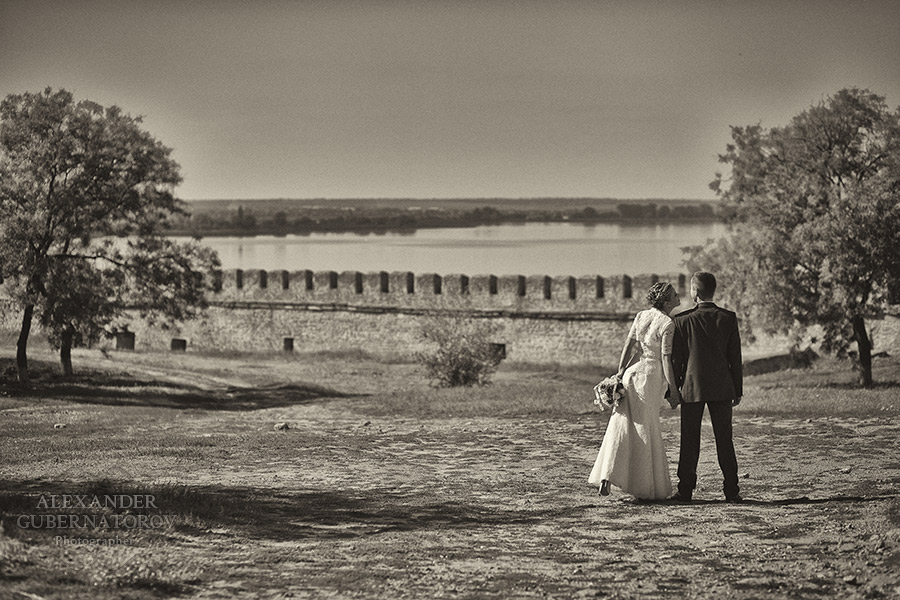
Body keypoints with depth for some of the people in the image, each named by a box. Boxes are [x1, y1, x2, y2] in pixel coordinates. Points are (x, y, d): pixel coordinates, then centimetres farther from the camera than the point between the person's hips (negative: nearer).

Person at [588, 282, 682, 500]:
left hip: (632, 374, 6)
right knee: (645, 433, 2)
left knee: (622, 428, 6)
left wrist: (620, 373, 8)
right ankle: (645, 488, 9)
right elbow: (666, 359, -14)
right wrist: (673, 390, -10)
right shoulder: (668, 325, -12)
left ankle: (606, 476, -3)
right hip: (651, 378, -6)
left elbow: (628, 346, 6)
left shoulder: (641, 316, 7)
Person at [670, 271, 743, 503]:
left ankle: (686, 490, 5)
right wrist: (738, 389, 9)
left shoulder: (683, 321, -7)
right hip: (722, 388, 2)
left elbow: (676, 357, -2)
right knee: (724, 440, 7)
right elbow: (735, 356, 2)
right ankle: (731, 490, 6)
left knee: (690, 441, 5)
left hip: (692, 387, -1)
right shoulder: (728, 318, -2)